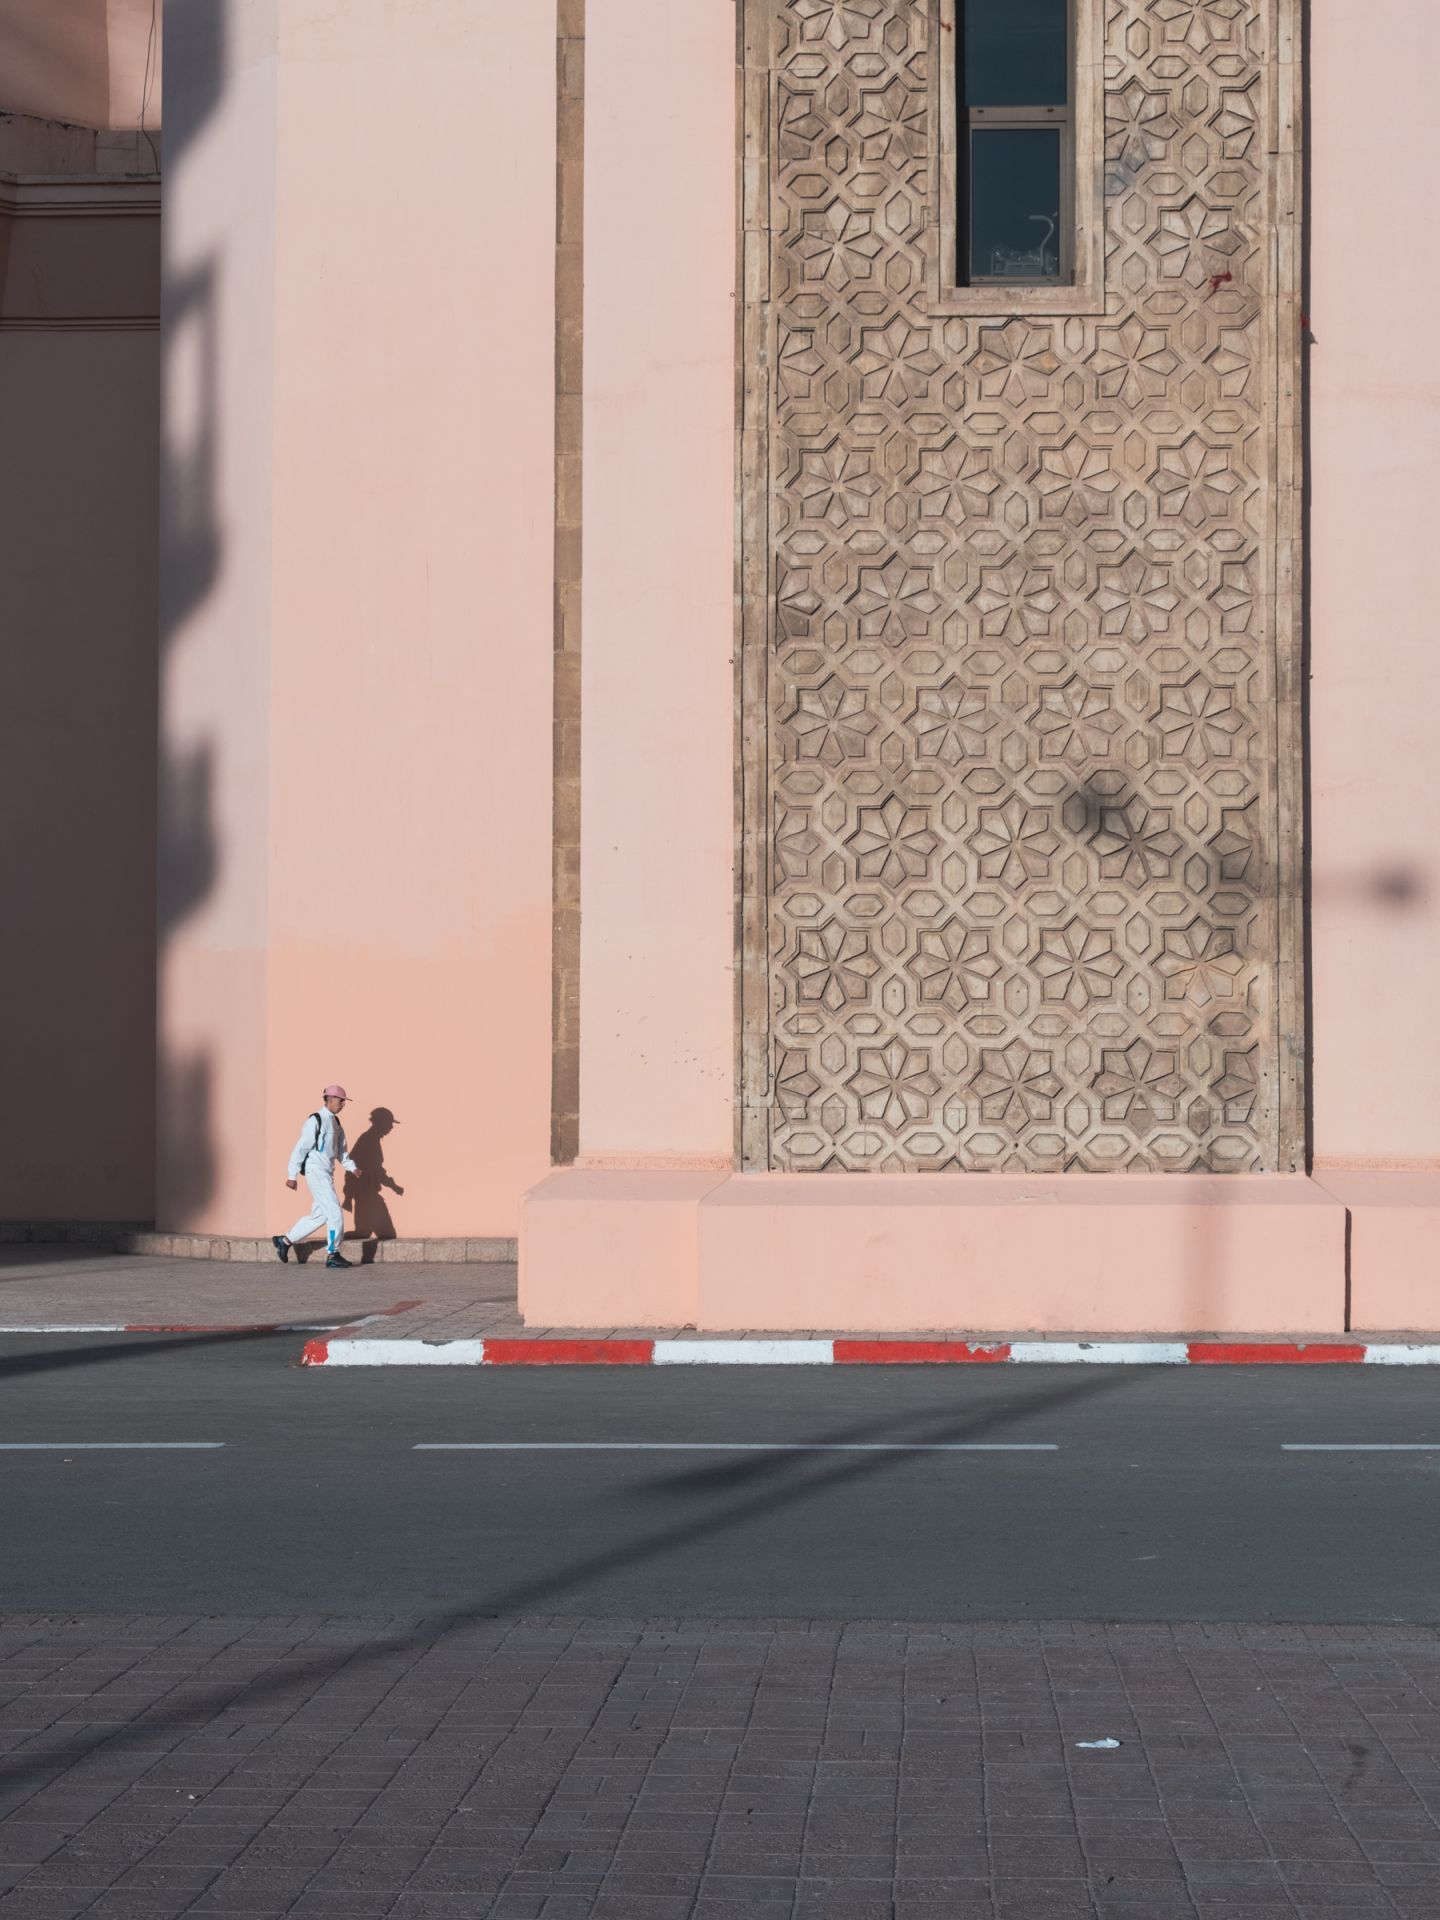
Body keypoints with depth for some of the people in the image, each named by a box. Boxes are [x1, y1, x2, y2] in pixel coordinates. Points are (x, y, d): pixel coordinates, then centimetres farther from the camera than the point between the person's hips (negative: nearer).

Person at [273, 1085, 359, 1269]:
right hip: (316, 1172, -9)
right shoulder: (315, 1121, -13)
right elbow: (301, 1148, -14)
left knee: (318, 1215, 13)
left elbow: (341, 1150, 20)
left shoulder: (335, 1123, 14)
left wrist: (351, 1167, 3)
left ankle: (285, 1241, 24)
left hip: (327, 1174, 9)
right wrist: (292, 1175, -14)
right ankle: (333, 1255, -3)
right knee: (334, 1212, -10)